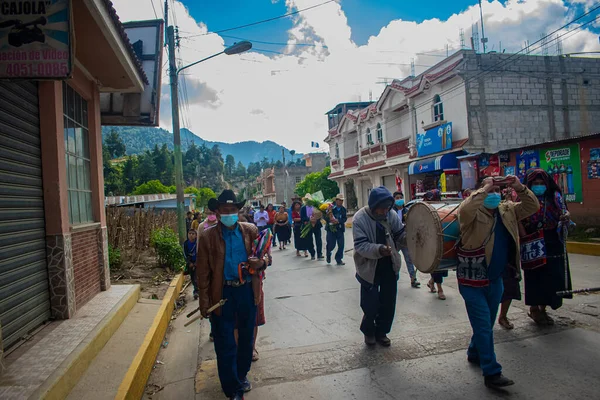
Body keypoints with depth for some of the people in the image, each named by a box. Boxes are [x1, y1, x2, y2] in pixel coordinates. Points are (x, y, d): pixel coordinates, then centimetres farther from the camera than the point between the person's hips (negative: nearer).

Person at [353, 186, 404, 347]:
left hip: (390, 266, 4)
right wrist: (379, 249, -40)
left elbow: (401, 235, 0)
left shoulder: (391, 215, -6)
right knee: (370, 305, 1)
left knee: (388, 303, 13)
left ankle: (381, 332, 35)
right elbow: (360, 245, -24)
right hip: (369, 268, -4)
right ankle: (368, 331, 30)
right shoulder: (360, 219, -19)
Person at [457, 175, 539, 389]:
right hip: (473, 282, -7)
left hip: (495, 280, 7)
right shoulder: (474, 213, -15)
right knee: (483, 327, -3)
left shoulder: (507, 210, 6)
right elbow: (465, 210, -38)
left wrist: (520, 188, -7)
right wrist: (484, 189, -28)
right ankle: (491, 373, 6)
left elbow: (532, 207, 9)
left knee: (487, 324, 21)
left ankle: (474, 354, 42)